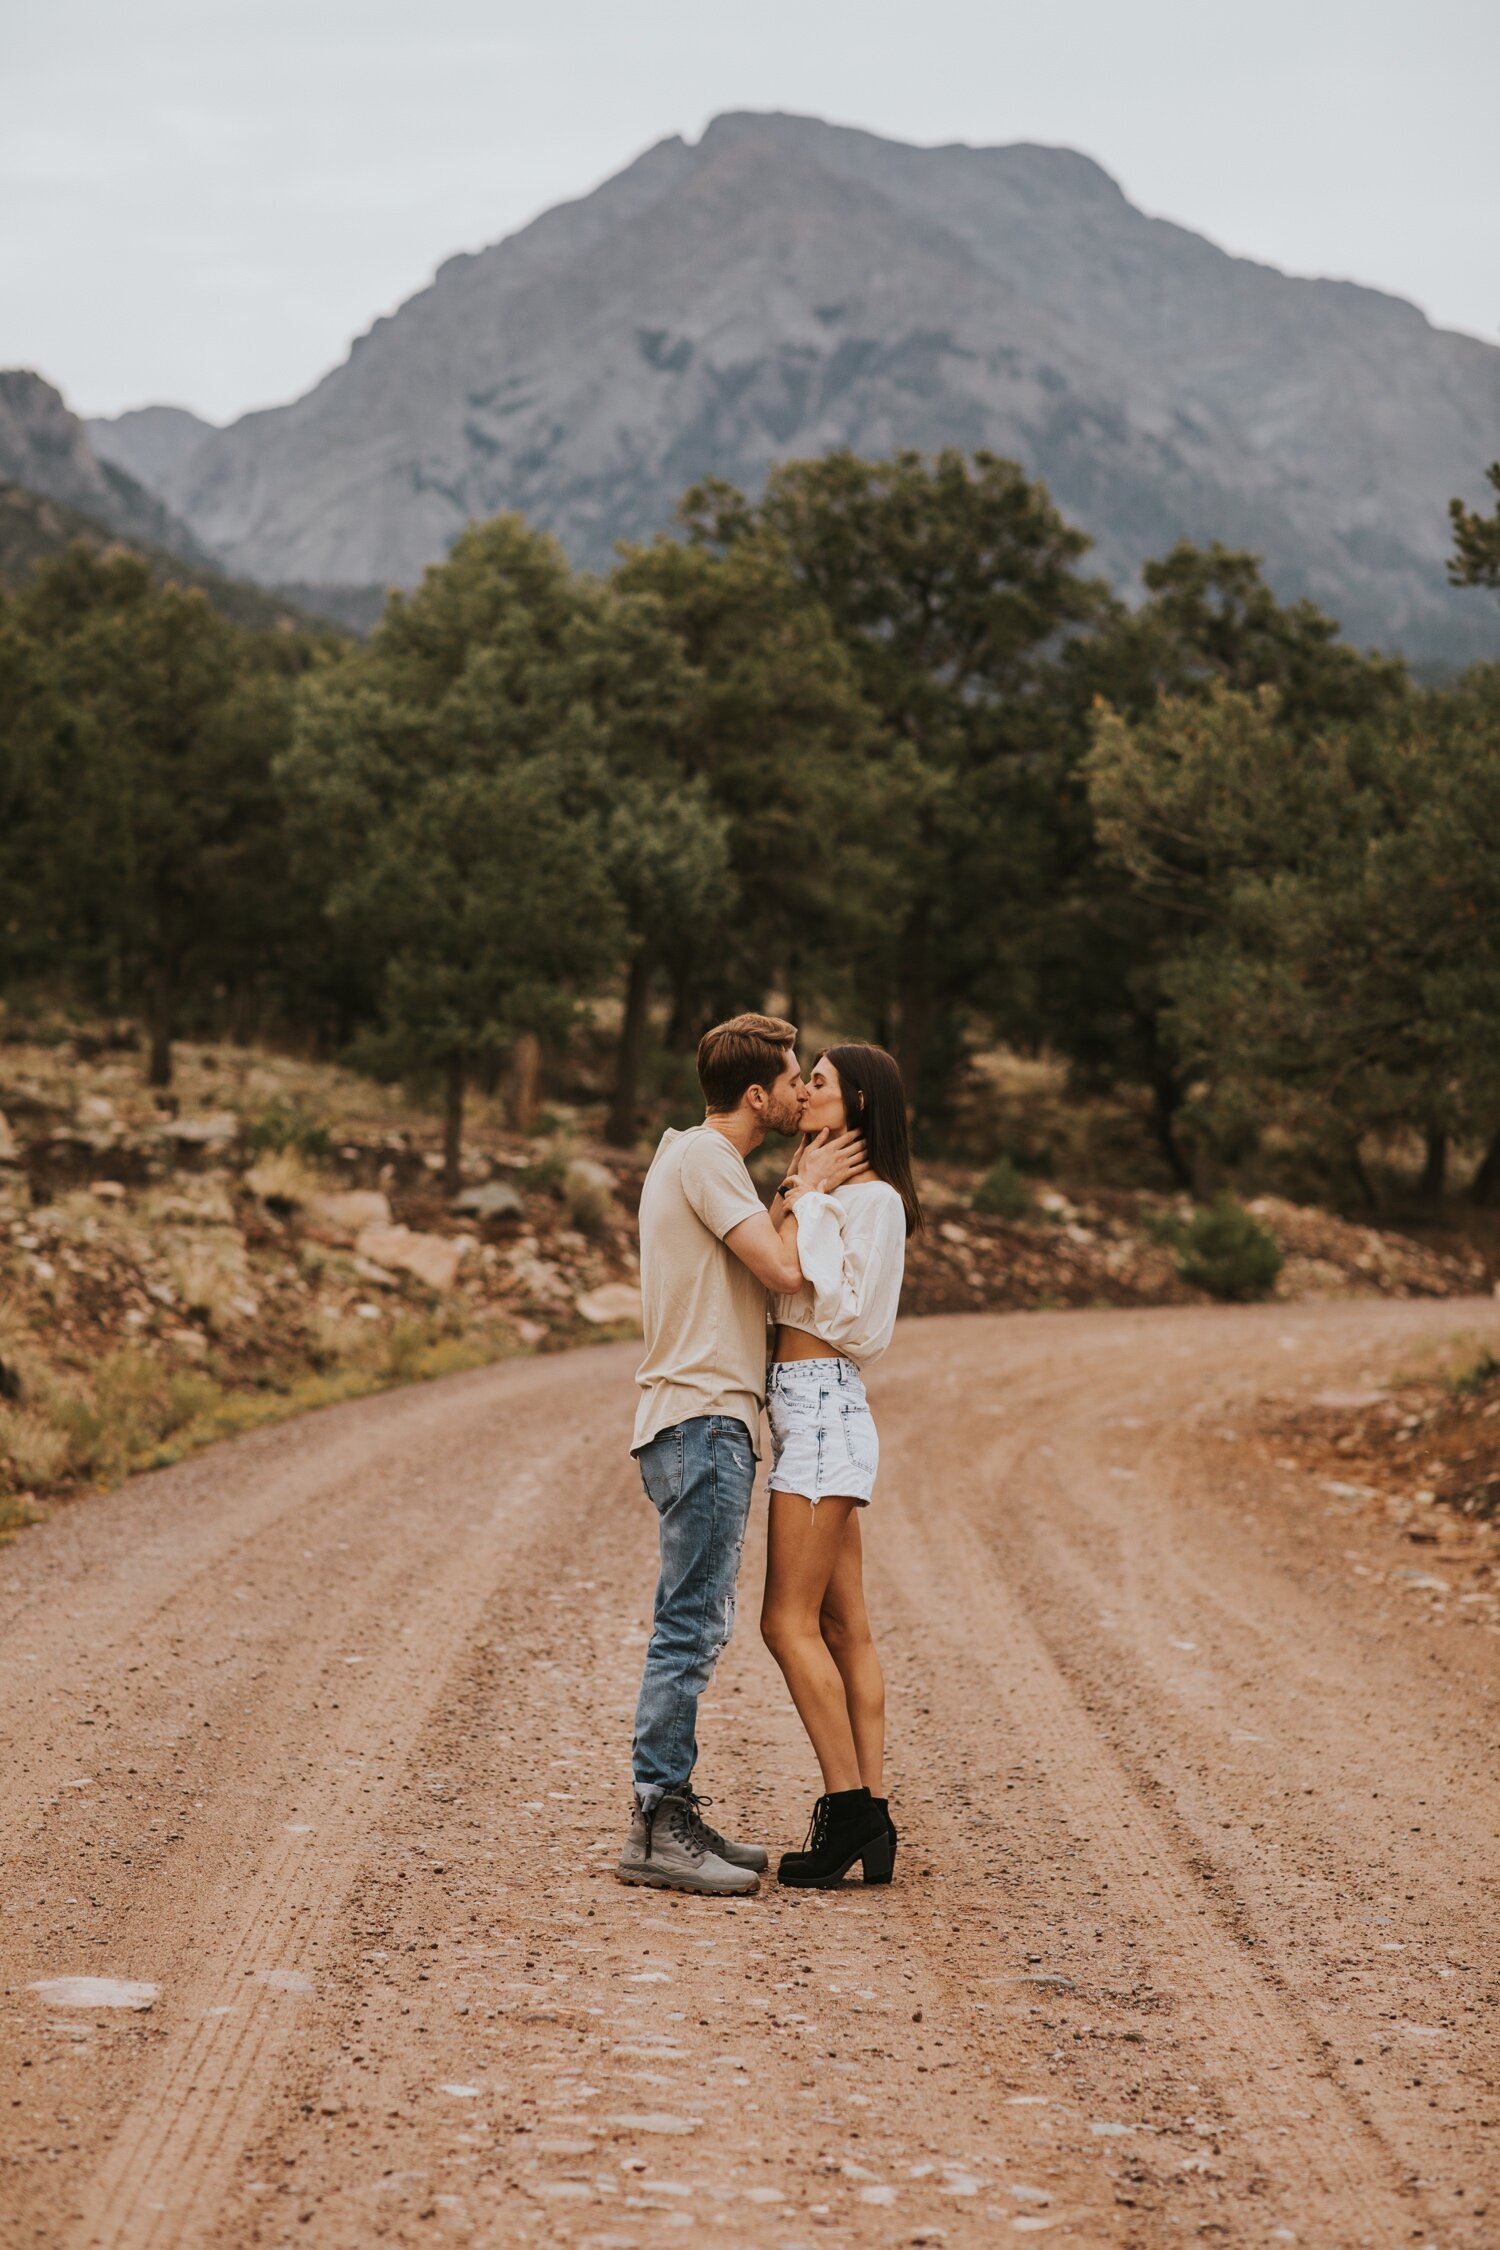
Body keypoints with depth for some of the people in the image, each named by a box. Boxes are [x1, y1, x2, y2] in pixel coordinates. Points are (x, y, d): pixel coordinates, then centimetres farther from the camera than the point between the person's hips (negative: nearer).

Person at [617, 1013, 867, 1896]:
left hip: (710, 1424, 11)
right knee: (692, 1627, -11)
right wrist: (809, 1193, -3)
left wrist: (801, 1196, 11)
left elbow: (758, 1258, 21)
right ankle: (657, 1825, -11)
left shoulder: (696, 1157, 20)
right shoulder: (703, 1159, -12)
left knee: (699, 1626, 12)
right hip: (702, 1420, -11)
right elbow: (783, 1271, -19)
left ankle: (673, 1814, 16)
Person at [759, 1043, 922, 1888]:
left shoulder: (872, 1199, -11)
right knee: (844, 1628, 7)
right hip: (807, 1407, 10)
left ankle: (849, 1810, -8)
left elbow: (841, 1308, -17)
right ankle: (871, 1820, 7)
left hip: (823, 1406, -10)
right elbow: (776, 1280, 15)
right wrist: (798, 1197, 8)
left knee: (790, 1621, -10)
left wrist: (806, 1204, -14)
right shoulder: (828, 1194, 18)